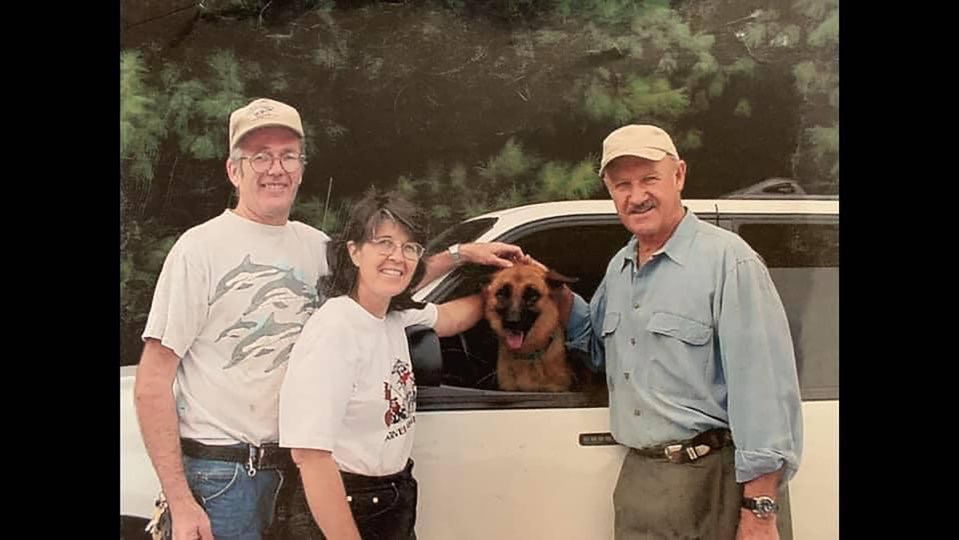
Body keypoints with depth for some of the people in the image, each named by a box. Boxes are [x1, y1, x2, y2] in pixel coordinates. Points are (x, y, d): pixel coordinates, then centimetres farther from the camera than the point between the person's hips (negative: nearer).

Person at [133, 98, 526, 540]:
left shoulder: (313, 244, 6)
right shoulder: (201, 248, -11)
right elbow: (152, 384, -12)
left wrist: (462, 254, 15)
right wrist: (180, 503, -17)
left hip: (293, 469, 6)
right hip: (218, 476, -6)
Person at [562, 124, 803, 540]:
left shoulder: (727, 260, -14)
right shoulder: (618, 268, 11)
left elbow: (765, 388, -18)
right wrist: (560, 299, 7)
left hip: (715, 485, -7)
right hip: (637, 479, 7)